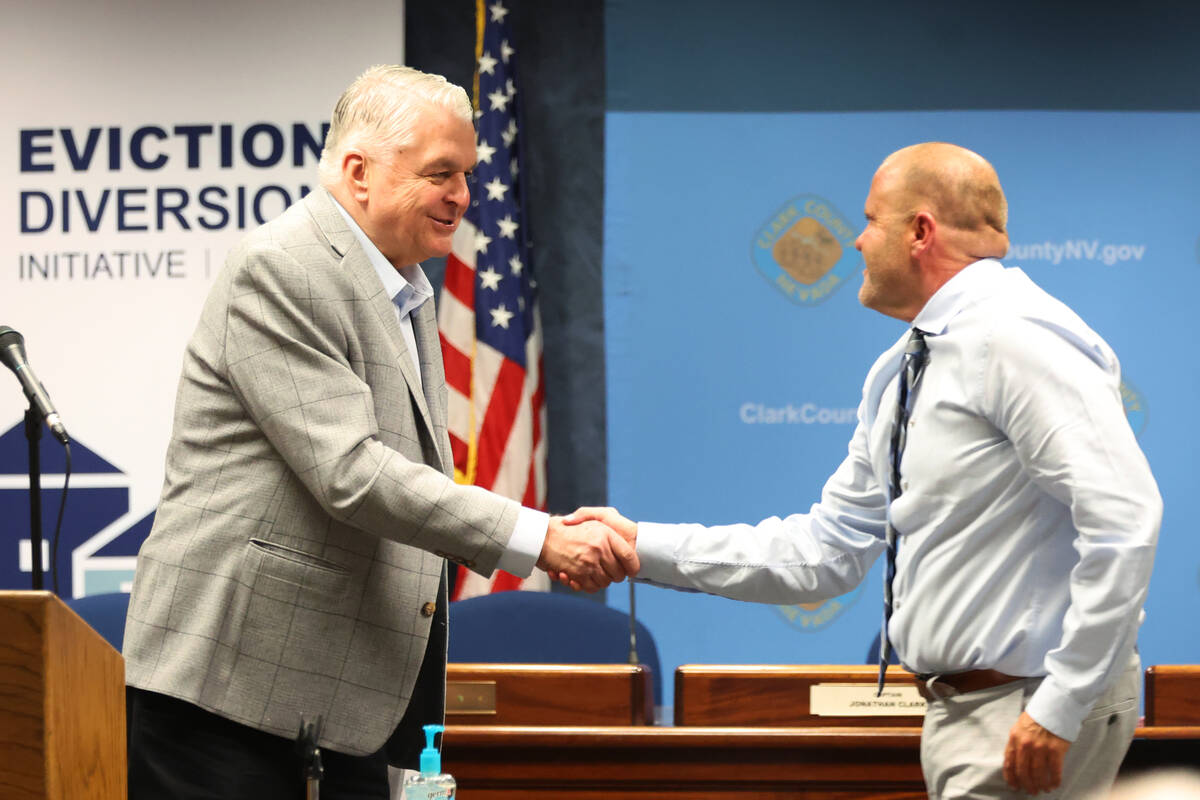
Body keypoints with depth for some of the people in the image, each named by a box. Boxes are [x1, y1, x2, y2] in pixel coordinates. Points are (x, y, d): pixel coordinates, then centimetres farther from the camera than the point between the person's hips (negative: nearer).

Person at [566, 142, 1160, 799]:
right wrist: (644, 546, 10)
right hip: (959, 708, 9)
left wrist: (1062, 710, -24)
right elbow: (824, 553, 16)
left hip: (1031, 719, -9)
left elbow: (1123, 517, -24)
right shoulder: (896, 377, 14)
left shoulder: (1013, 339, -16)